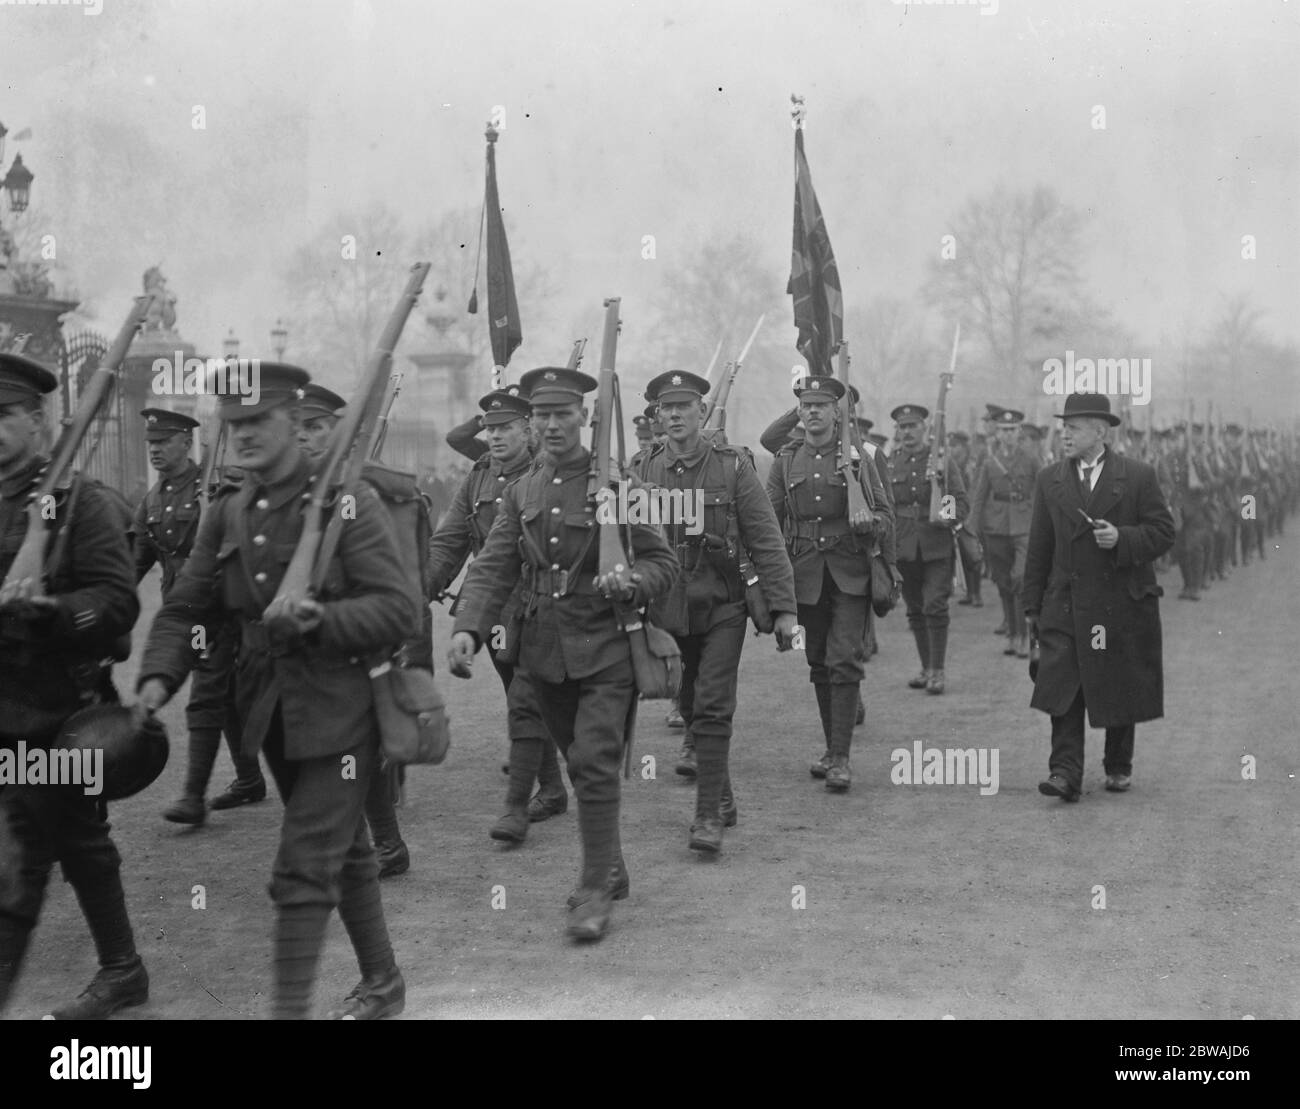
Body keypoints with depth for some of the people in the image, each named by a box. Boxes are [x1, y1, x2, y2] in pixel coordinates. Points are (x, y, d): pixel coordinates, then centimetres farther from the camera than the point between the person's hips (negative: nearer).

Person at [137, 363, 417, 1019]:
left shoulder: (346, 501, -12)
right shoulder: (228, 516, 6)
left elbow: (401, 609, -15)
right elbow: (184, 609, 7)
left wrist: (322, 619, -30)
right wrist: (159, 676, -10)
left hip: (339, 712, -6)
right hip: (272, 712, 6)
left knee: (304, 869, -9)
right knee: (345, 852, 20)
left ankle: (289, 1008, -1)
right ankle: (382, 983, 36)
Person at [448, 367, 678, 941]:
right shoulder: (521, 492, 7)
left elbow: (663, 564, -2)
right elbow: (492, 568, 0)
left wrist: (630, 582, -25)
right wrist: (468, 628, -17)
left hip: (605, 650, -5)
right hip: (543, 651, 5)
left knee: (594, 764, -11)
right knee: (581, 764, 16)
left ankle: (595, 890, -2)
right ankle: (611, 869, 32)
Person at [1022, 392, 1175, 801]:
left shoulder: (1138, 476, -1)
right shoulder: (1049, 480, 7)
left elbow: (1163, 532, -1)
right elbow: (1038, 548, 9)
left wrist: (1122, 538, -19)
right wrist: (1032, 605, 7)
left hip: (1123, 603, -1)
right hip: (1066, 603, 1)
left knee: (1121, 689, 9)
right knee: (1062, 688, -10)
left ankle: (1119, 767, 26)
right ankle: (1065, 772, -11)